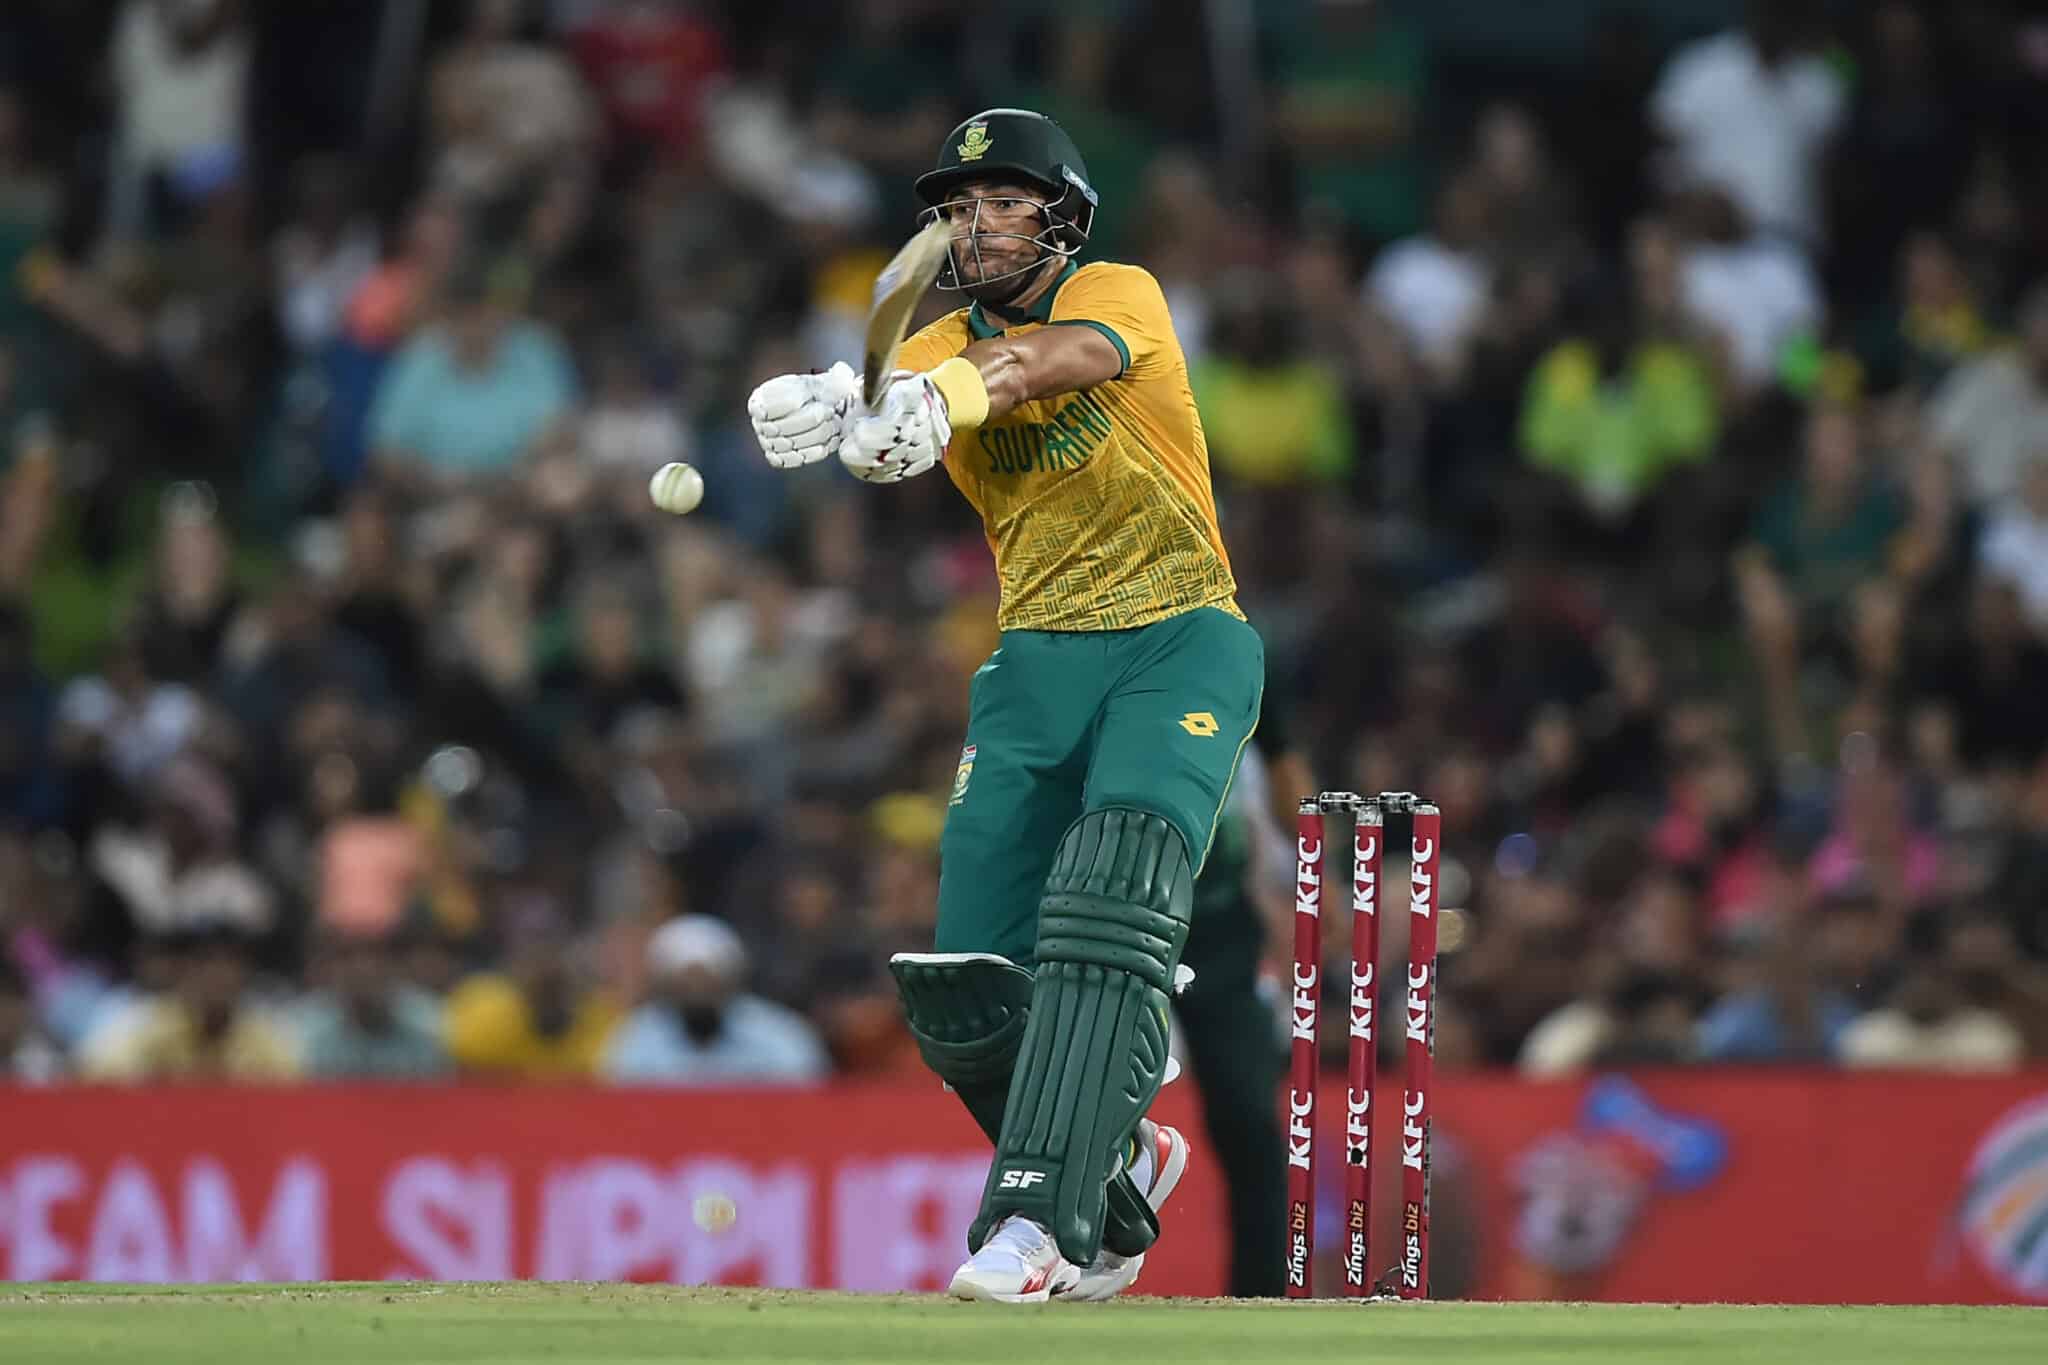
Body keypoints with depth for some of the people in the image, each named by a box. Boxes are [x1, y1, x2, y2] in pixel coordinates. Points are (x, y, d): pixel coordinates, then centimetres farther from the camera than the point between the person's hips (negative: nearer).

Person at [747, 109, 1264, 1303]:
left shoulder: (1121, 294, 0)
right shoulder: (937, 351, 9)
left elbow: (1070, 354, -25)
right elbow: (890, 428, -15)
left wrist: (953, 390, -46)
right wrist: (828, 408, -41)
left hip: (1180, 637, -5)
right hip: (1038, 662, 5)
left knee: (1109, 912, -25)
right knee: (967, 988, -3)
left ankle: (1041, 1224, -30)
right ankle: (1119, 1168, 23)